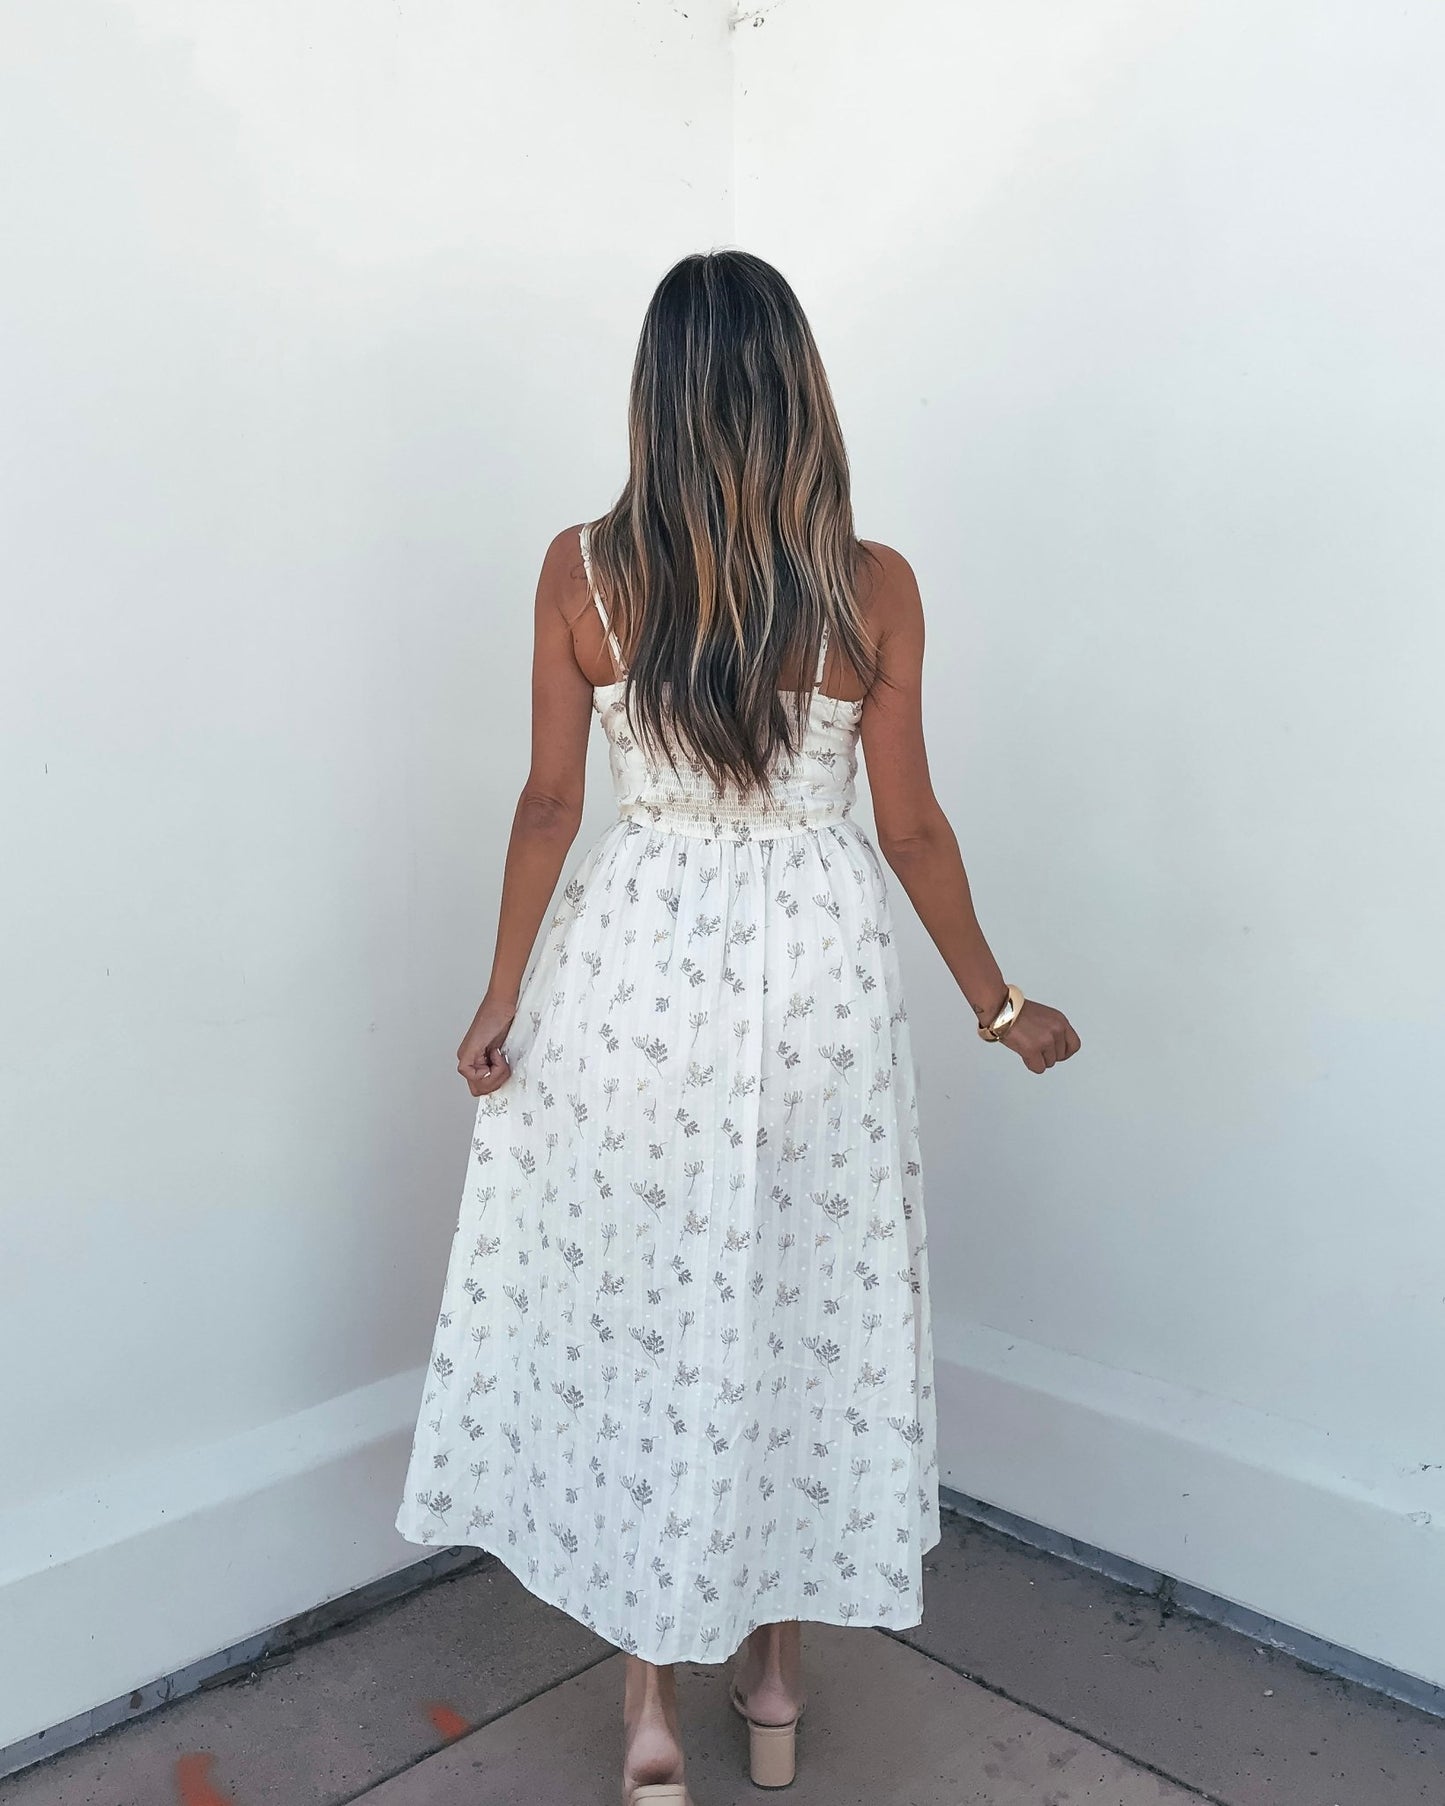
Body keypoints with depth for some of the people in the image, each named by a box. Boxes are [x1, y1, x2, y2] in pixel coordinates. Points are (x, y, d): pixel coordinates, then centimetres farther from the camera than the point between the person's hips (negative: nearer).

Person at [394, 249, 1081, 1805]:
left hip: (631, 965, 0)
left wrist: (503, 997, 8)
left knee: (628, 1318, 13)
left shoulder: (583, 571, -5)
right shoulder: (872, 588, -6)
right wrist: (999, 1005, 9)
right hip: (818, 974, 1)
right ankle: (775, 1680, 34)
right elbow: (909, 826, -3)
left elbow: (550, 803, -3)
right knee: (801, 1313, 16)